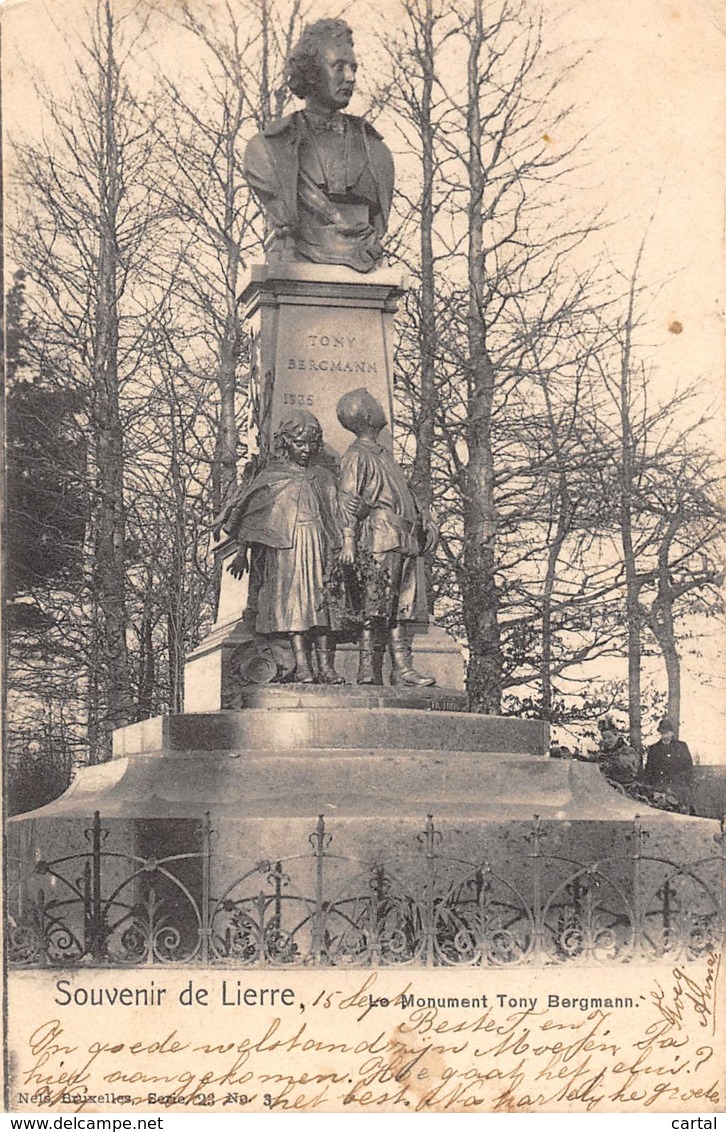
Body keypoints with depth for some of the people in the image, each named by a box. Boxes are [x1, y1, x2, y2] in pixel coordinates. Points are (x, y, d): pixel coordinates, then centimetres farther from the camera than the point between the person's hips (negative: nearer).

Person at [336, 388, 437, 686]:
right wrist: (348, 541, -17)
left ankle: (403, 668, 2)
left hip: (404, 539, 9)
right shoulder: (356, 456, -2)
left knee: (403, 606, 3)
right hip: (380, 538, -9)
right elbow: (347, 501, -9)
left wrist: (419, 521, 19)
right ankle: (368, 670, -11)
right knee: (377, 608, -11)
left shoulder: (383, 454, 24)